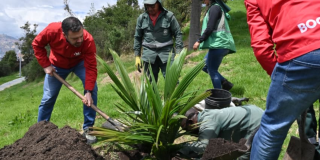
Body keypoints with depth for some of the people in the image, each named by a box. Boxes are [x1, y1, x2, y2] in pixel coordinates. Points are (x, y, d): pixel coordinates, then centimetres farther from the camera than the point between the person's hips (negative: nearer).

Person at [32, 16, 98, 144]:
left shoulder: (88, 40, -39)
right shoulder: (52, 30, -37)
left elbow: (91, 67, -35)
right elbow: (37, 44, -15)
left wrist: (88, 91, -43)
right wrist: (45, 65, -21)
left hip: (79, 63, -1)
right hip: (57, 65, 1)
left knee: (92, 89, -21)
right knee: (48, 98, 4)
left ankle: (88, 128, -8)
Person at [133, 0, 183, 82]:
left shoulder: (169, 16, 0)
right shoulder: (142, 18, 7)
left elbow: (178, 34, 2)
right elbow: (137, 37, 13)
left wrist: (178, 54, -6)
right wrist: (137, 56, 9)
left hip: (166, 53, -2)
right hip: (148, 54, 2)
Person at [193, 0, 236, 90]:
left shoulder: (214, 7, -7)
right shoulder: (217, 8, 22)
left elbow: (210, 28, -17)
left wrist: (199, 41, -13)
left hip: (218, 44, -10)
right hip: (219, 44, 10)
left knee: (212, 70, -4)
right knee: (205, 66, 15)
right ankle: (225, 84, 13)